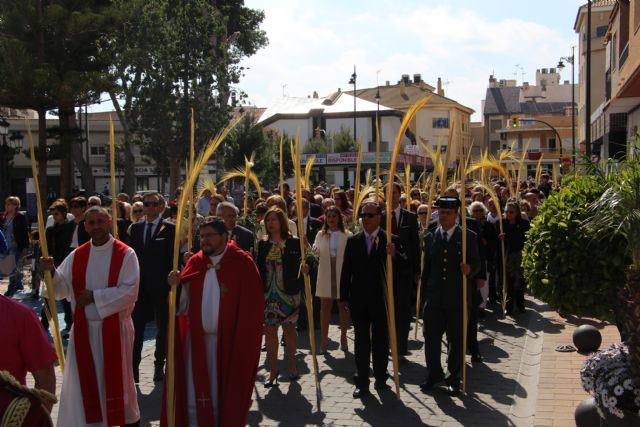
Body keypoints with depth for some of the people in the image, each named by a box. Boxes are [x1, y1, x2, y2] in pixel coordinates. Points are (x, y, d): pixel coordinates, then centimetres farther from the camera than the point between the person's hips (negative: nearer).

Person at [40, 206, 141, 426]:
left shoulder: (125, 254, -8)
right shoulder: (76, 256, 5)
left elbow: (129, 291, -16)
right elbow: (62, 289, 2)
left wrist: (94, 296, -17)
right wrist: (52, 273, -17)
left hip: (114, 328, -3)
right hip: (83, 328, 3)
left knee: (116, 379, 8)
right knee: (83, 380, 7)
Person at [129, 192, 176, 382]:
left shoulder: (169, 229, -3)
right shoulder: (135, 228, 10)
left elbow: (173, 258, -7)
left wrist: (172, 285, -12)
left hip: (161, 286, -3)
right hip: (139, 285, 3)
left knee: (163, 327, 8)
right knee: (136, 326, 2)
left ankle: (159, 365, 21)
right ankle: (133, 366, 8)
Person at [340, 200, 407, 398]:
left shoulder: (391, 240, -3)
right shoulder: (353, 241, 4)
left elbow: (404, 265, -10)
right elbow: (346, 271, 4)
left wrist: (395, 255, -30)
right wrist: (345, 297, 0)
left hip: (381, 300, -2)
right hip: (359, 300, 2)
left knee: (381, 341, 10)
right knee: (361, 342, 7)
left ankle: (380, 377, 24)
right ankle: (362, 382, 13)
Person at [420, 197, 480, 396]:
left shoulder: (469, 237, 0)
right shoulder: (430, 237, 9)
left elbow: (476, 263, 1)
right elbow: (426, 268, 11)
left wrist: (470, 269, -23)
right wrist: (424, 296, 10)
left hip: (457, 297, -2)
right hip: (434, 296, 2)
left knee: (456, 339, 7)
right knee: (431, 337, 5)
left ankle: (453, 377, 21)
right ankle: (433, 374, 23)